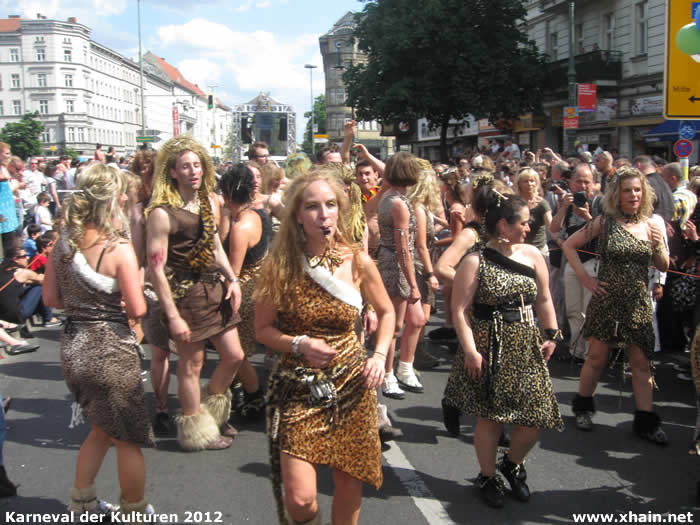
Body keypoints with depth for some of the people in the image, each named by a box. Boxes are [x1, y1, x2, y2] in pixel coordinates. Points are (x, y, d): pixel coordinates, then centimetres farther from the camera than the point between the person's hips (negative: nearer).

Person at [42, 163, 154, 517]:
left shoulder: (64, 243, 1)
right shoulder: (119, 249, -17)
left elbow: (51, 298, 7)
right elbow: (137, 309, -18)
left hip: (73, 347, 7)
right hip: (111, 350, -7)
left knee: (102, 429, 27)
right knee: (129, 439, 11)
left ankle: (82, 503, 36)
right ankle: (135, 512, 25)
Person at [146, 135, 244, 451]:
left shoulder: (207, 202, 7)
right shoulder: (162, 213, -16)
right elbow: (156, 268, -18)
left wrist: (232, 279, 5)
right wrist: (172, 316, -19)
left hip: (215, 289, 7)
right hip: (185, 294, -7)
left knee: (234, 356, 12)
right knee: (192, 363, 6)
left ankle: (213, 413, 36)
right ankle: (195, 429, 26)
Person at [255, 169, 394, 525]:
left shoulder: (358, 262, -5)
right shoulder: (280, 266, -9)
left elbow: (386, 311, 11)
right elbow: (263, 329, 0)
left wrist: (380, 355, -5)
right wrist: (300, 345, -18)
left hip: (351, 386, 2)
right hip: (298, 388, -1)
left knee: (349, 485, 11)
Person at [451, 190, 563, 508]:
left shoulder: (532, 255, 6)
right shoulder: (475, 262, -9)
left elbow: (544, 299, 15)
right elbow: (459, 310, -11)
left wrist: (551, 335, 5)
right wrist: (471, 351, -17)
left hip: (528, 347, 5)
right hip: (492, 347, -5)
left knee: (538, 416, 4)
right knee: (491, 416, 3)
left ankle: (512, 465, 32)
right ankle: (488, 477, 27)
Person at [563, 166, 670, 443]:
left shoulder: (652, 223, 3)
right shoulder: (605, 222, -6)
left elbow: (664, 267, 8)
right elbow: (569, 245, -3)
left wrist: (658, 245, -12)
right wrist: (585, 278, -7)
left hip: (638, 303, 2)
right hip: (607, 300, -2)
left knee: (641, 362, 5)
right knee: (597, 358, 7)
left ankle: (645, 420, 15)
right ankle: (583, 407, 27)